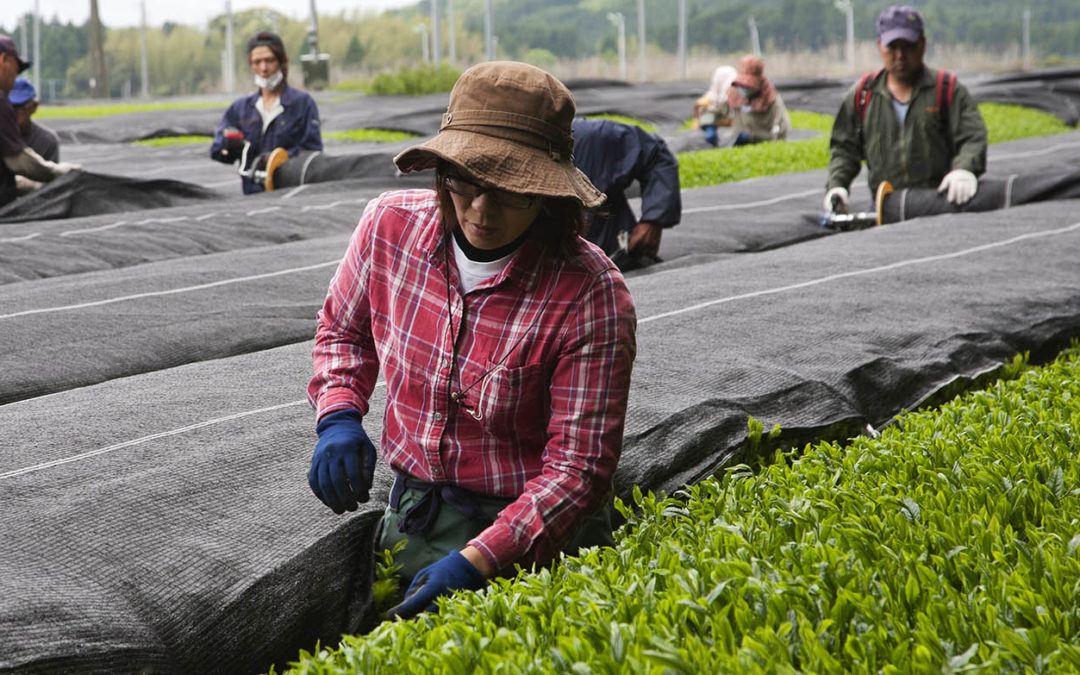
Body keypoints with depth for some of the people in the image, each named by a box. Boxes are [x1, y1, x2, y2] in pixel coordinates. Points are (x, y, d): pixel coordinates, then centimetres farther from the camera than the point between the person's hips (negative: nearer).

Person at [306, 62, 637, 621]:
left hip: (532, 536, -4)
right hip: (415, 513, 4)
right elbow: (343, 328, 15)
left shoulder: (589, 295, -21)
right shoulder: (390, 224, -7)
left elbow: (578, 467, -18)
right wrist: (338, 417, -4)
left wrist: (474, 562, -27)